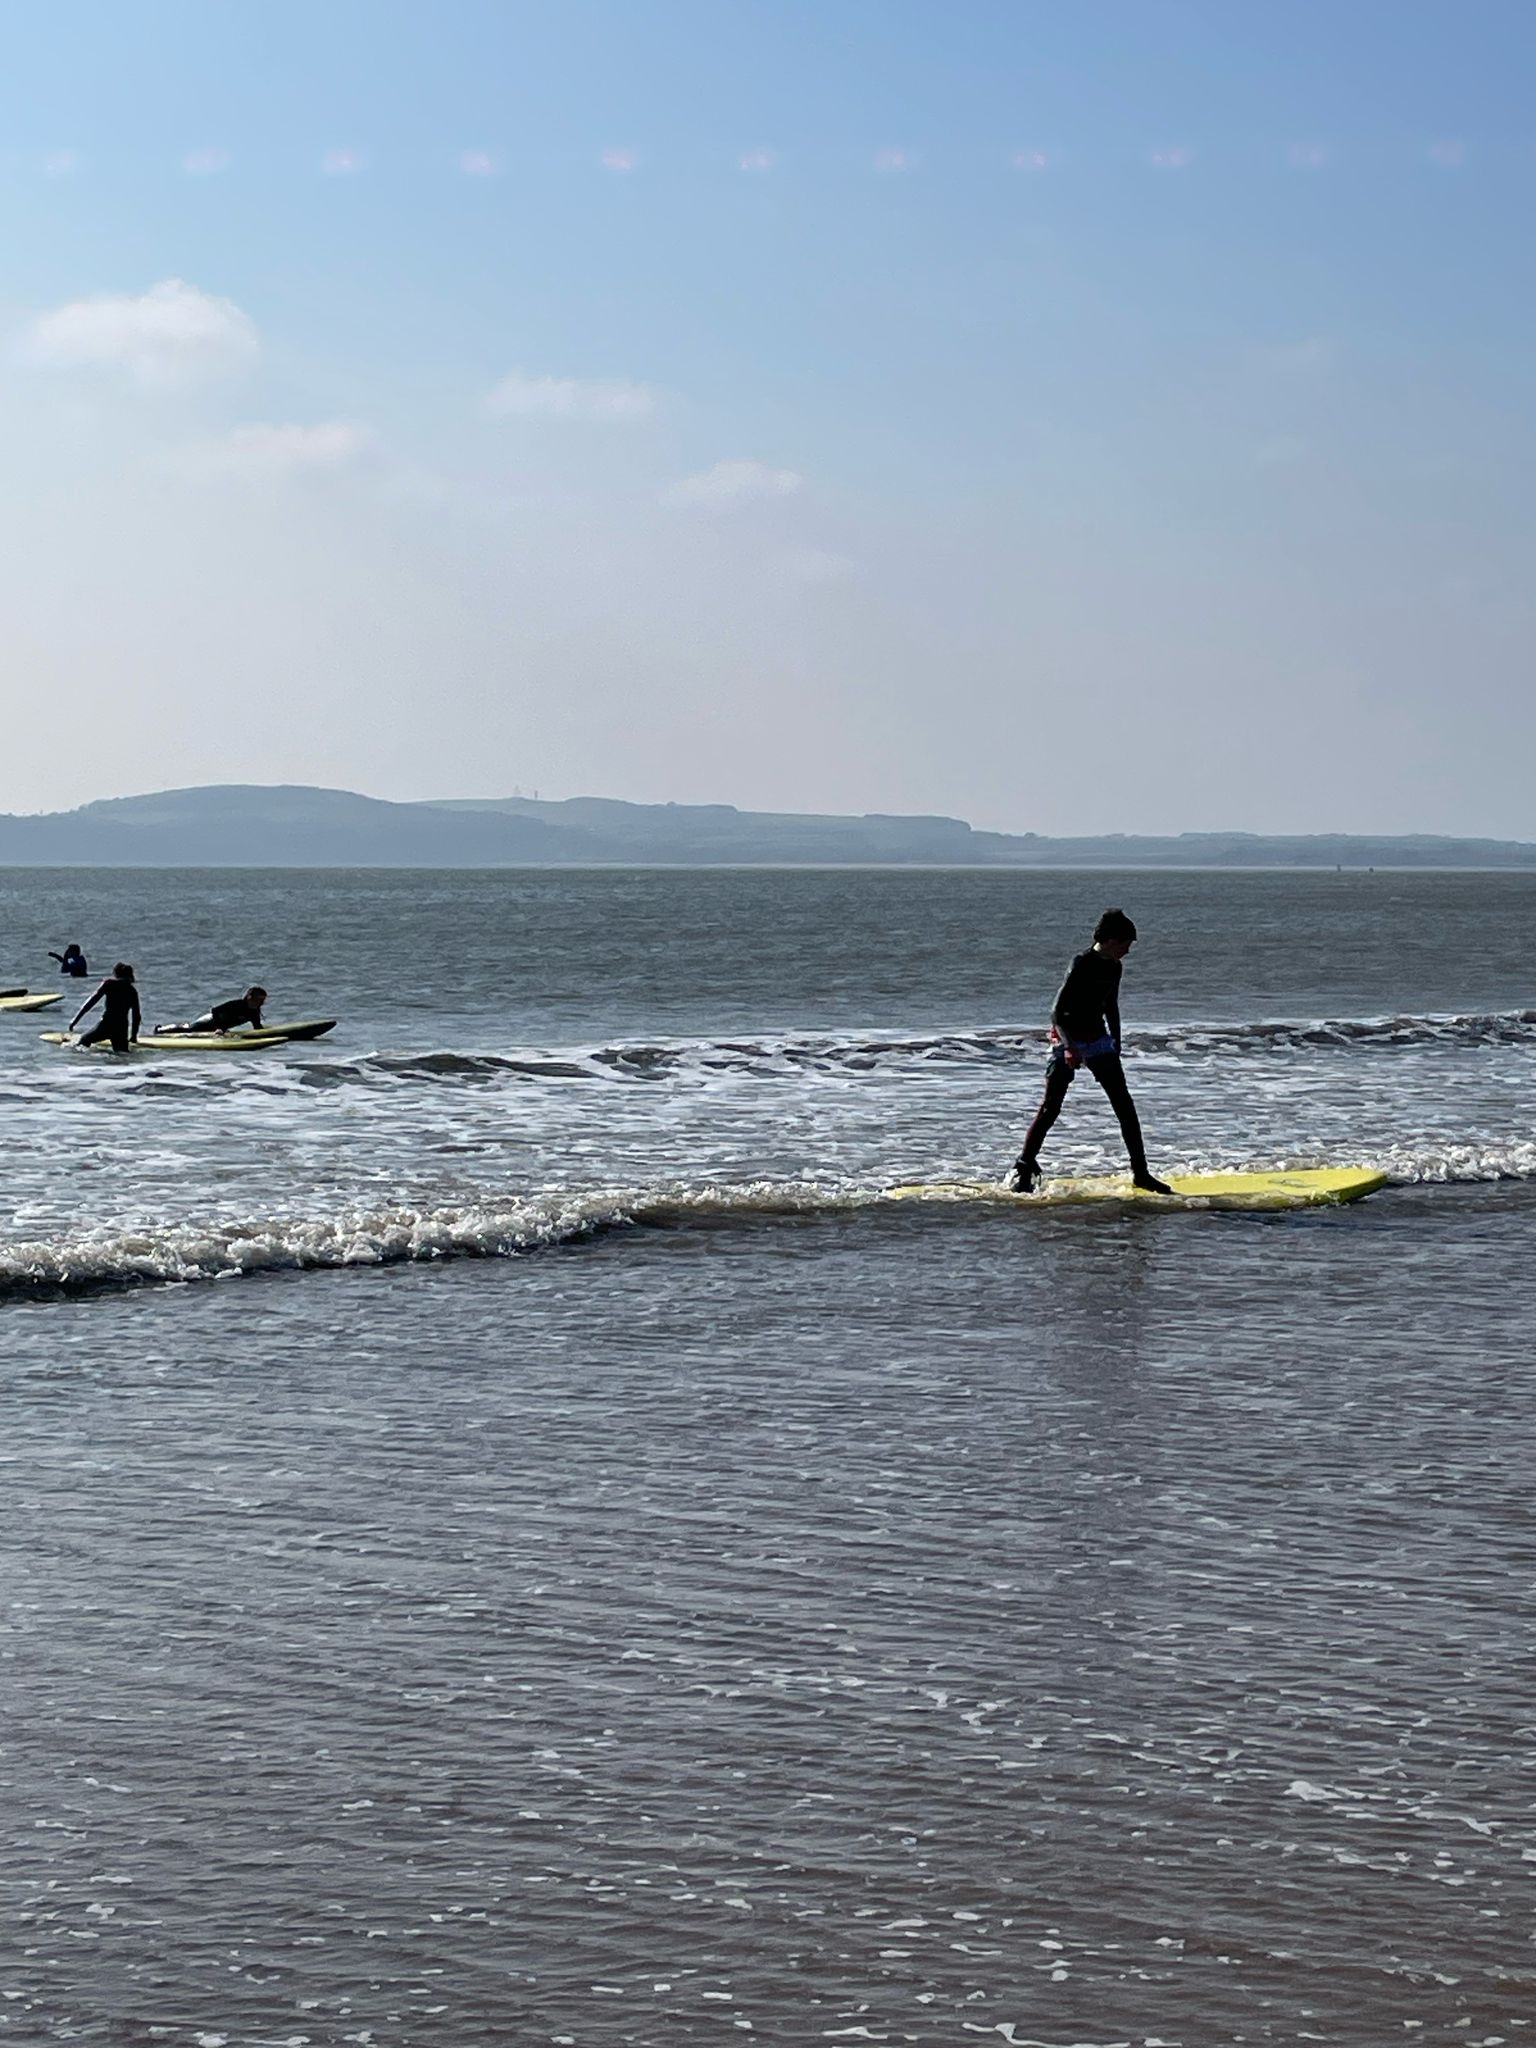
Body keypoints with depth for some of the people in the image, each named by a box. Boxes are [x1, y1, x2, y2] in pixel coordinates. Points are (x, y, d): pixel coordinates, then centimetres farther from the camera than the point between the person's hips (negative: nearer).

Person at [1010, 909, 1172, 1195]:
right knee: (1051, 1108, -9)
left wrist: (1115, 1044, 24)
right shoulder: (1082, 965, -18)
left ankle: (1141, 1173, 7)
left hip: (1099, 1041, 7)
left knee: (1125, 1106, 2)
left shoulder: (1113, 968, 6)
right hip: (1068, 1042, -7)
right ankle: (1023, 1170, 0)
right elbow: (1057, 1011, -22)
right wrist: (1069, 1046, -31)